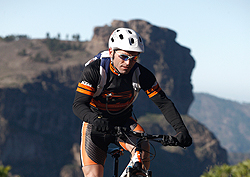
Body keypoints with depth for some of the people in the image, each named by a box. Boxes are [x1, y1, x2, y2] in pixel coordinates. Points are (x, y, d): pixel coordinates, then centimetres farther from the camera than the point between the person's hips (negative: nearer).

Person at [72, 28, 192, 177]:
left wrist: (181, 129, -30)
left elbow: (164, 102, -16)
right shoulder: (94, 70, -24)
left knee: (143, 147, -31)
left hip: (124, 122, 1)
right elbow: (78, 104, -30)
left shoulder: (141, 74, -18)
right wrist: (96, 119, -51)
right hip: (96, 125, -1)